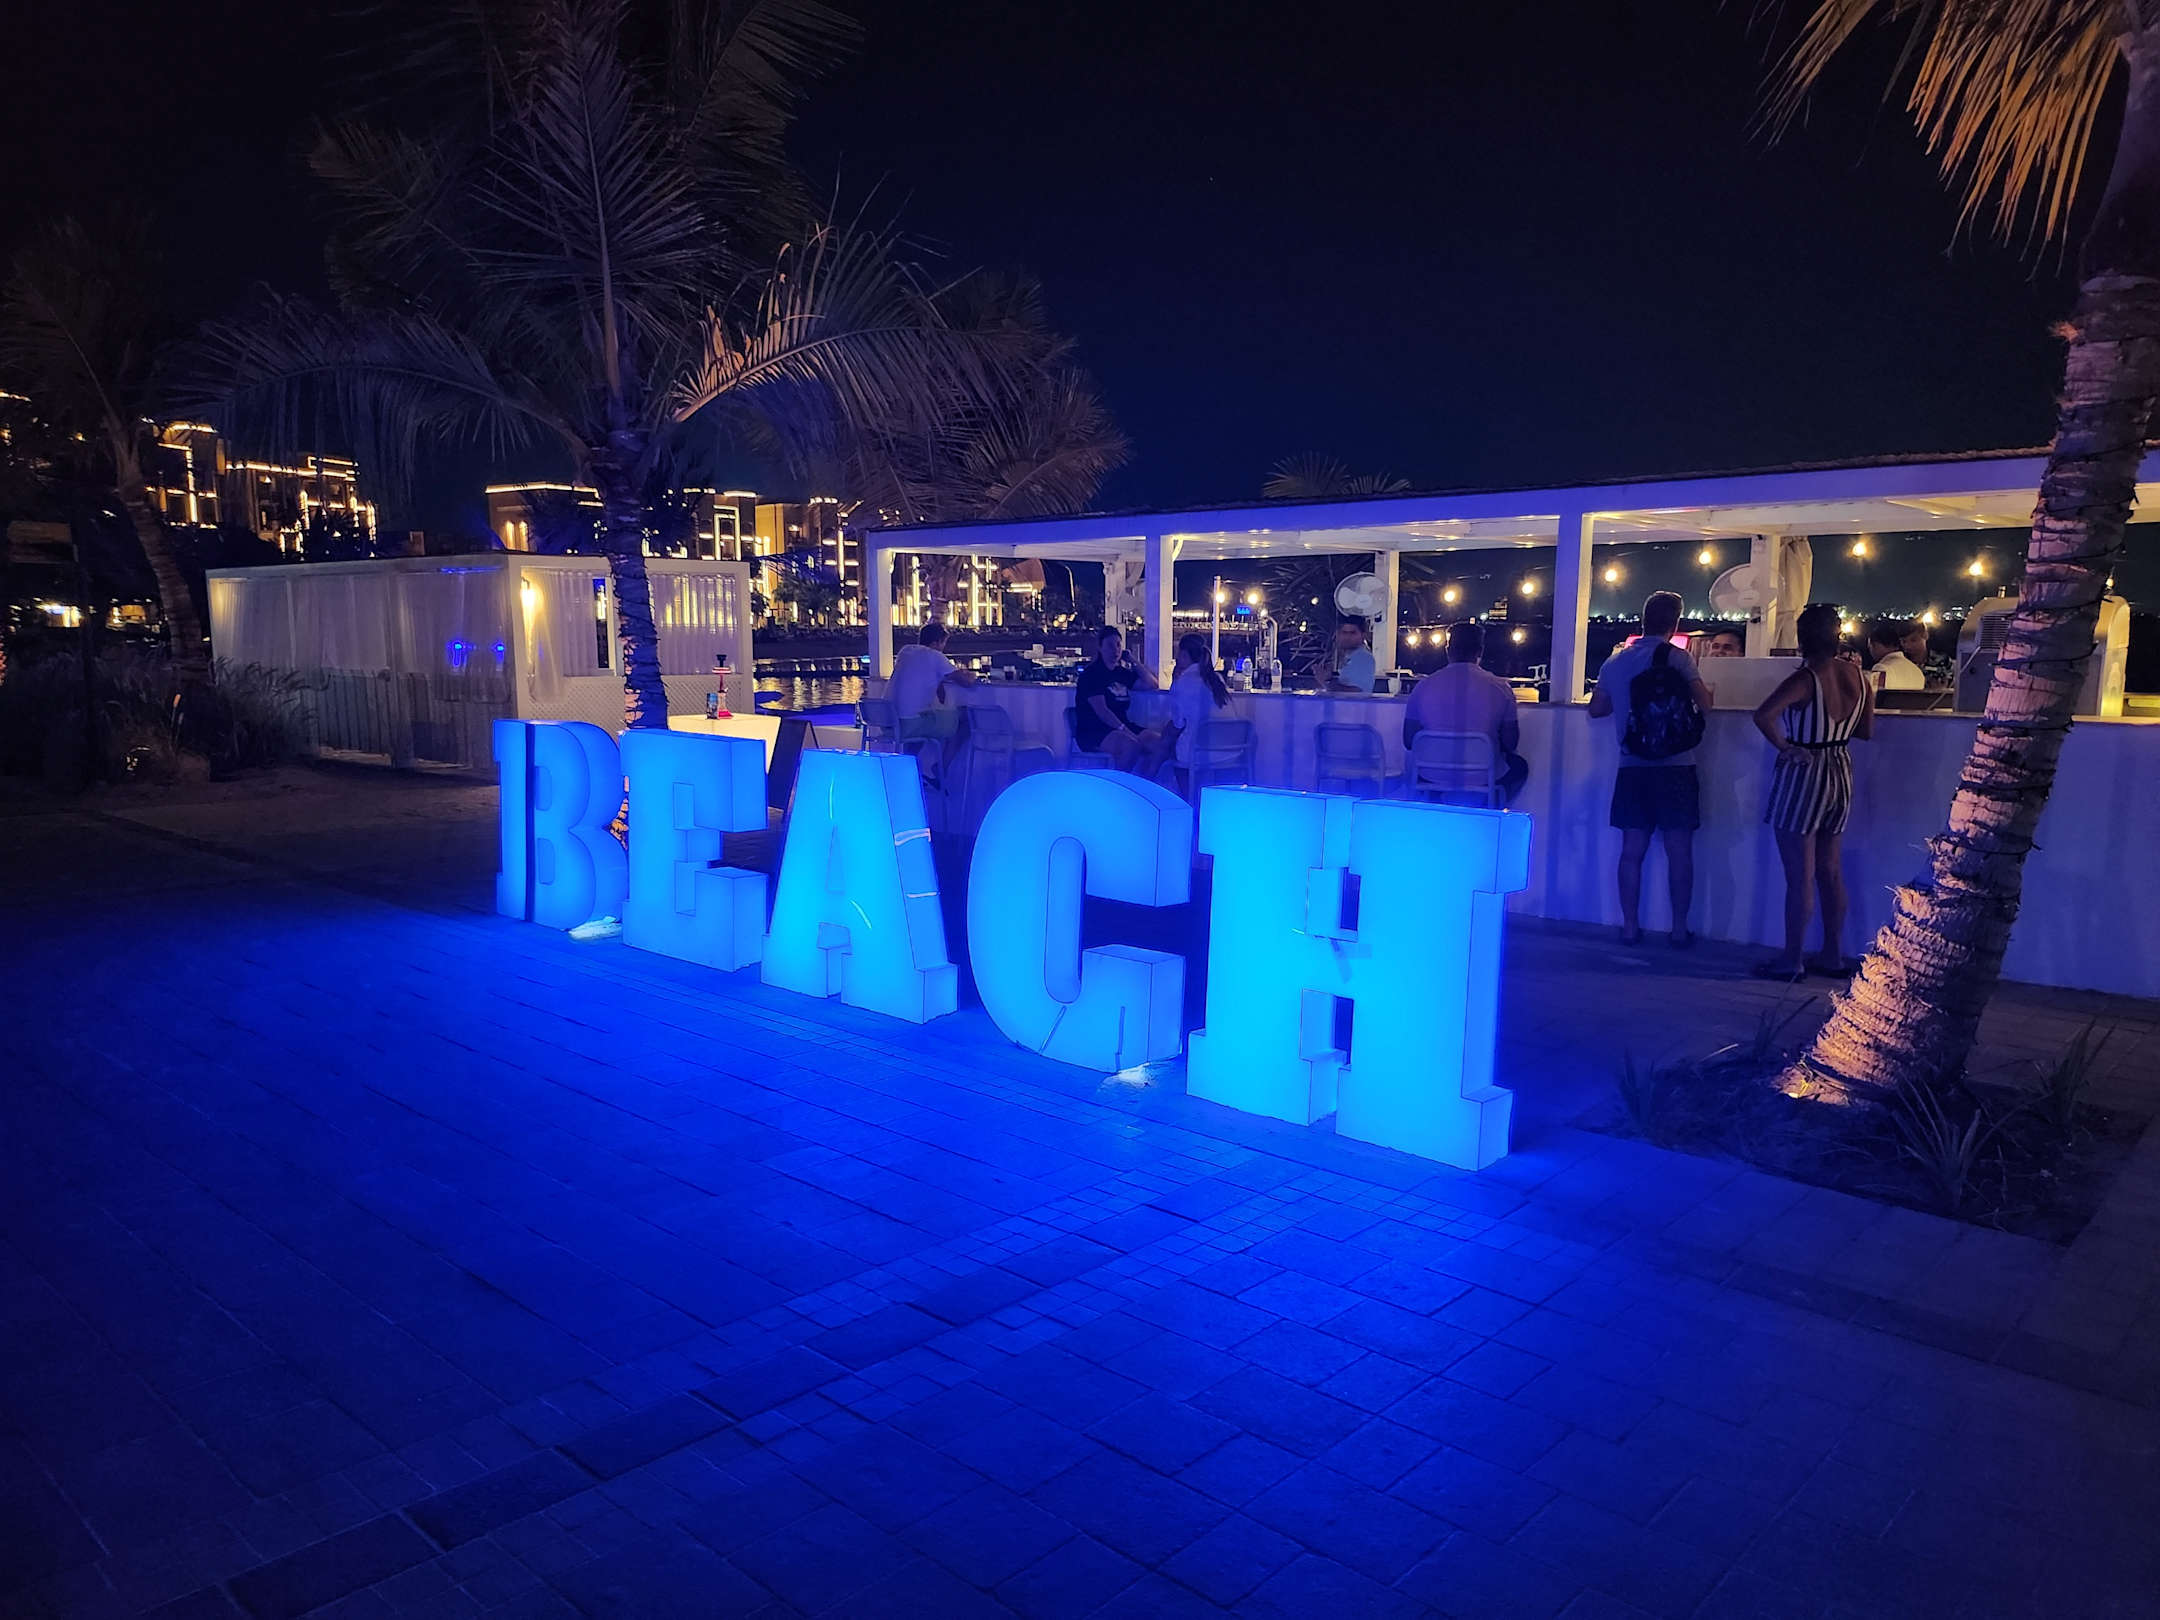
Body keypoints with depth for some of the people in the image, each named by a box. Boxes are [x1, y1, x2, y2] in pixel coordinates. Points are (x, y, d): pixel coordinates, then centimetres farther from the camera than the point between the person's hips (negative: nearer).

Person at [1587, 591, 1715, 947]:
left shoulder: (1616, 661, 6)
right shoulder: (1677, 657, -6)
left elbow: (1596, 709, 14)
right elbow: (1704, 704, -9)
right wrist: (1693, 696, 13)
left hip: (1633, 769, 3)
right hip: (1676, 769, -3)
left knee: (1632, 849, 6)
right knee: (1679, 849, 2)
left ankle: (1630, 926, 7)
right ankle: (1680, 929, 5)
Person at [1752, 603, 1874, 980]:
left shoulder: (1804, 679, -19)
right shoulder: (1857, 674, 1)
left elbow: (1763, 715, -33)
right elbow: (1867, 730, 9)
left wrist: (1784, 746, -19)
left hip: (1803, 774, -7)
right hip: (1841, 774, 7)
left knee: (1799, 876, -2)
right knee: (1831, 872, 15)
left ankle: (1792, 960, 5)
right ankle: (1833, 955, 22)